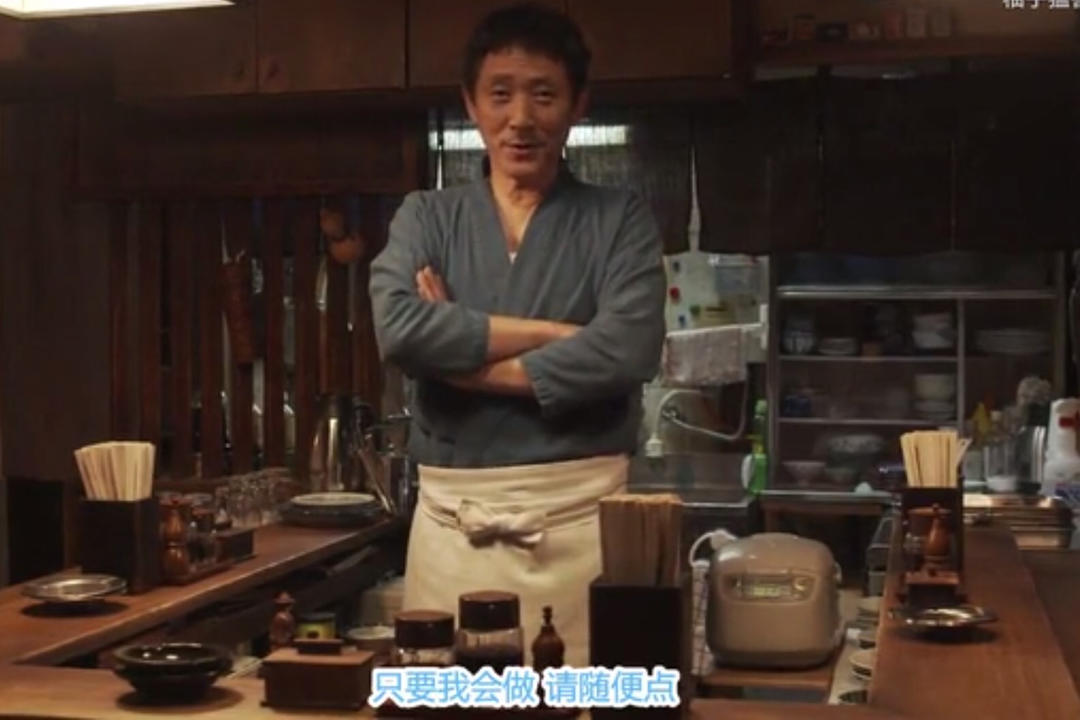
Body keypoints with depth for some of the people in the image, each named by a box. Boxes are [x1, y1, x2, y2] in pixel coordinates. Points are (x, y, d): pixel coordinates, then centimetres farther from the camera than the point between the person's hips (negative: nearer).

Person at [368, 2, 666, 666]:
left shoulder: (620, 220, 5)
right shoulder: (426, 217, 10)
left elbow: (629, 349, -12)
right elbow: (399, 329, -9)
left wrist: (464, 355, -8)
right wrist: (554, 333, -10)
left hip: (578, 513, -1)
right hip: (451, 516, 2)